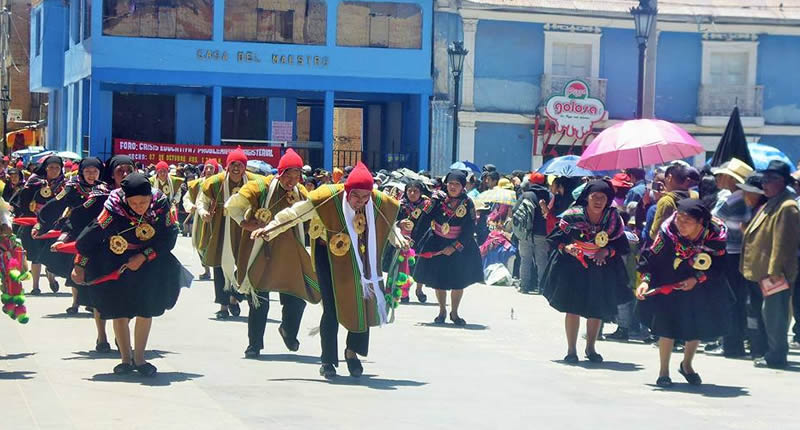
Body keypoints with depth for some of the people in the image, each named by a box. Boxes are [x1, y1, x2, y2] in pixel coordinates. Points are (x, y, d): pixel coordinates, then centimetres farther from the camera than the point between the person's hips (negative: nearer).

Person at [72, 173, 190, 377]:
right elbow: (91, 235, -15)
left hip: (149, 262, 1)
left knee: (146, 310, 1)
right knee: (120, 312, 1)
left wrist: (144, 257, -19)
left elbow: (169, 237, -11)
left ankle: (139, 358, 14)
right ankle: (126, 359, 16)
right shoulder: (114, 208, -26)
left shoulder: (161, 204, -21)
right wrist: (79, 265, -8)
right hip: (115, 264, -1)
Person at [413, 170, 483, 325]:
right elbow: (423, 222, -7)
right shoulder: (437, 200, -8)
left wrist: (455, 247, -16)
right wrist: (414, 241, -11)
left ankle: (454, 313, 19)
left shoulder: (468, 204, -7)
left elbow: (469, 229, -9)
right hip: (437, 245, 0)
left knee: (459, 282, 1)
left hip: (459, 246, 0)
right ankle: (442, 311, 26)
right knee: (438, 280, 6)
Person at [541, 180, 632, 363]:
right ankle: (571, 350, 11)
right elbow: (555, 239, -4)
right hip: (573, 267, -2)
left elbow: (621, 245, 0)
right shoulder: (572, 215, -10)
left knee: (597, 310, 10)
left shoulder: (613, 218, -4)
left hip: (601, 269, 2)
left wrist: (607, 251, -17)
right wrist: (566, 247, -23)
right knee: (573, 308, -1)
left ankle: (590, 348, 28)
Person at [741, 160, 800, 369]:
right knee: (770, 313, 16)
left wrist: (775, 271, -23)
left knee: (774, 314, -6)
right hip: (767, 272, 10)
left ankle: (776, 357, -1)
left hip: (776, 274, -10)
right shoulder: (770, 205, 16)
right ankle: (774, 353, 24)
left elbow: (782, 242, -21)